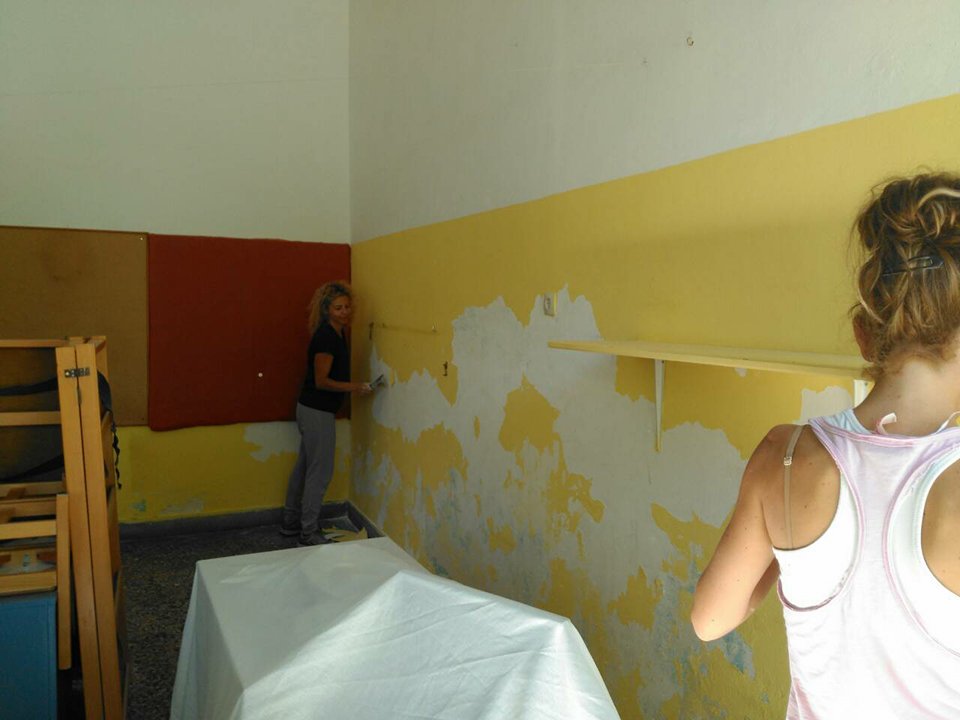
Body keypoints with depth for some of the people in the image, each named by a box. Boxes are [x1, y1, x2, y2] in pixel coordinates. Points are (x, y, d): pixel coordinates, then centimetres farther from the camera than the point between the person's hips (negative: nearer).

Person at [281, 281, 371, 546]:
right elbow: (321, 381, -21)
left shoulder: (337, 333, 8)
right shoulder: (326, 336, -20)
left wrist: (356, 386, 15)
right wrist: (356, 387, -19)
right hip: (317, 412, -10)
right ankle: (309, 533, 9)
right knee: (320, 472, -1)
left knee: (304, 467, 18)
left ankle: (291, 523, 31)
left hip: (312, 409, 10)